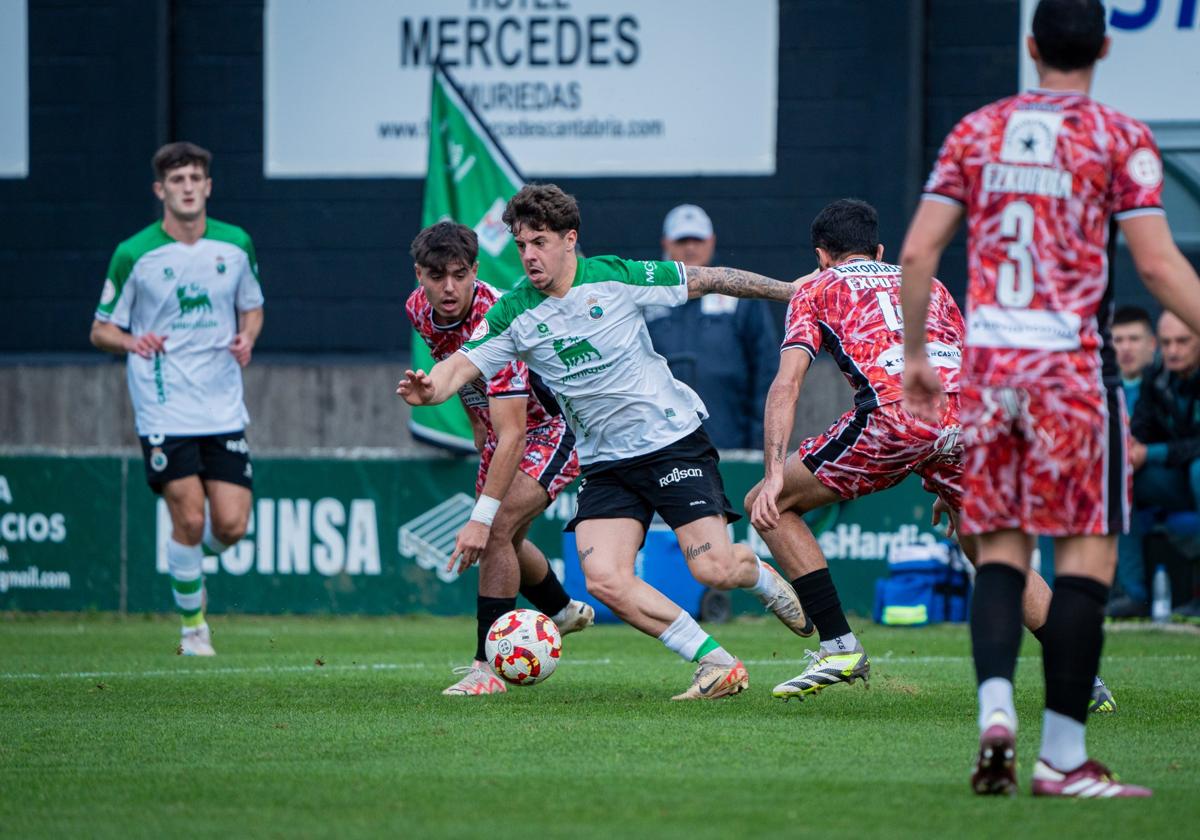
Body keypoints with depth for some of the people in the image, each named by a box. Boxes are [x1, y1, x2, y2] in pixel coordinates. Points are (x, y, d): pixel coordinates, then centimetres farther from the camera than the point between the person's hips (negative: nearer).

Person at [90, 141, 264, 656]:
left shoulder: (236, 245, 3)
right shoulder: (133, 255, -6)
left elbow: (252, 306, 18)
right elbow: (101, 330, 2)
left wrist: (247, 338, -4)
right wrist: (132, 343, -20)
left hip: (224, 407, 3)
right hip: (164, 410, -3)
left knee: (231, 524, -4)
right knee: (189, 518, -10)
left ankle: (190, 559, 32)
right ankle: (192, 624, 10)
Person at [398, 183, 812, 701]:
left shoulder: (617, 278, -9)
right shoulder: (515, 313, -4)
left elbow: (706, 280, 1)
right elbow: (463, 363, -12)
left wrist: (789, 290, 6)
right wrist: (429, 389, -36)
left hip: (673, 440, -3)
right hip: (604, 461, 3)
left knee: (714, 570, -13)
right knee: (605, 580, -17)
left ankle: (763, 579, 25)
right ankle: (717, 664, -6)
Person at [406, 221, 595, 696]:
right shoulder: (419, 310, -13)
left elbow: (512, 435, -41)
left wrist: (482, 518, -46)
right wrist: (480, 434, 14)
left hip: (553, 426, -8)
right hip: (501, 430, 8)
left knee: (496, 532, -24)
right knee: (502, 542, 19)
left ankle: (489, 666, -17)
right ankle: (564, 612, 48)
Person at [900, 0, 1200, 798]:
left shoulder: (976, 132, 9)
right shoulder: (1119, 137, -2)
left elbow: (918, 252, 7)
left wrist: (915, 355, 18)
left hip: (987, 365, 4)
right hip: (1072, 367, -4)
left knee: (1000, 552, 11)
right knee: (1088, 554, -1)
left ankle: (995, 709, -10)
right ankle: (1063, 755, -4)